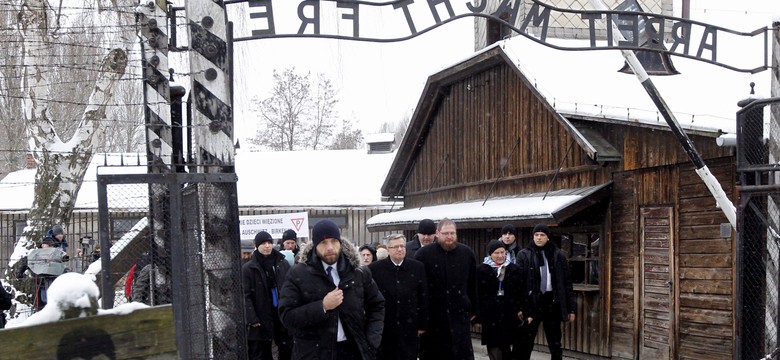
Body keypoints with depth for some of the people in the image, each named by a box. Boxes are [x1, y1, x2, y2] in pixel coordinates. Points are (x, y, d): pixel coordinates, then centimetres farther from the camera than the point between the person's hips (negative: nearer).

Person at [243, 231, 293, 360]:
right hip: (261, 318, -3)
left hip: (282, 314, 3)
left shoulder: (283, 264, 7)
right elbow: (246, 295, -8)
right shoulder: (248, 268, -4)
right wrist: (252, 318, -15)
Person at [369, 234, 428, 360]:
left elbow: (423, 298, 7)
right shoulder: (375, 269, -3)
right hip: (383, 329, -1)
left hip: (410, 329, 1)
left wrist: (423, 325, 6)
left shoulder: (418, 267, 3)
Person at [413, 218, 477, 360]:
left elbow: (473, 284, 11)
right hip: (431, 315, -1)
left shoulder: (467, 253, 5)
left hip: (459, 314, 1)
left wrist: (473, 310, 11)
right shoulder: (423, 254, -4)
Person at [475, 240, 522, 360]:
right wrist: (477, 316, -5)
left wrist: (519, 309, 1)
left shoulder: (514, 269, 6)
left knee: (506, 347, 8)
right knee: (494, 348, -1)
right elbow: (477, 294, -3)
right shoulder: (482, 270, -3)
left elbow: (519, 291, 10)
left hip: (509, 314, 2)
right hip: (490, 314, -2)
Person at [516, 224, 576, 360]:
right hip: (531, 303, -1)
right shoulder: (524, 255, -2)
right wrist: (520, 308, -12)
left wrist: (571, 308, 4)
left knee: (555, 344, 10)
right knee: (525, 344, 5)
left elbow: (567, 282, 6)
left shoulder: (558, 255, 3)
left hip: (552, 304, 1)